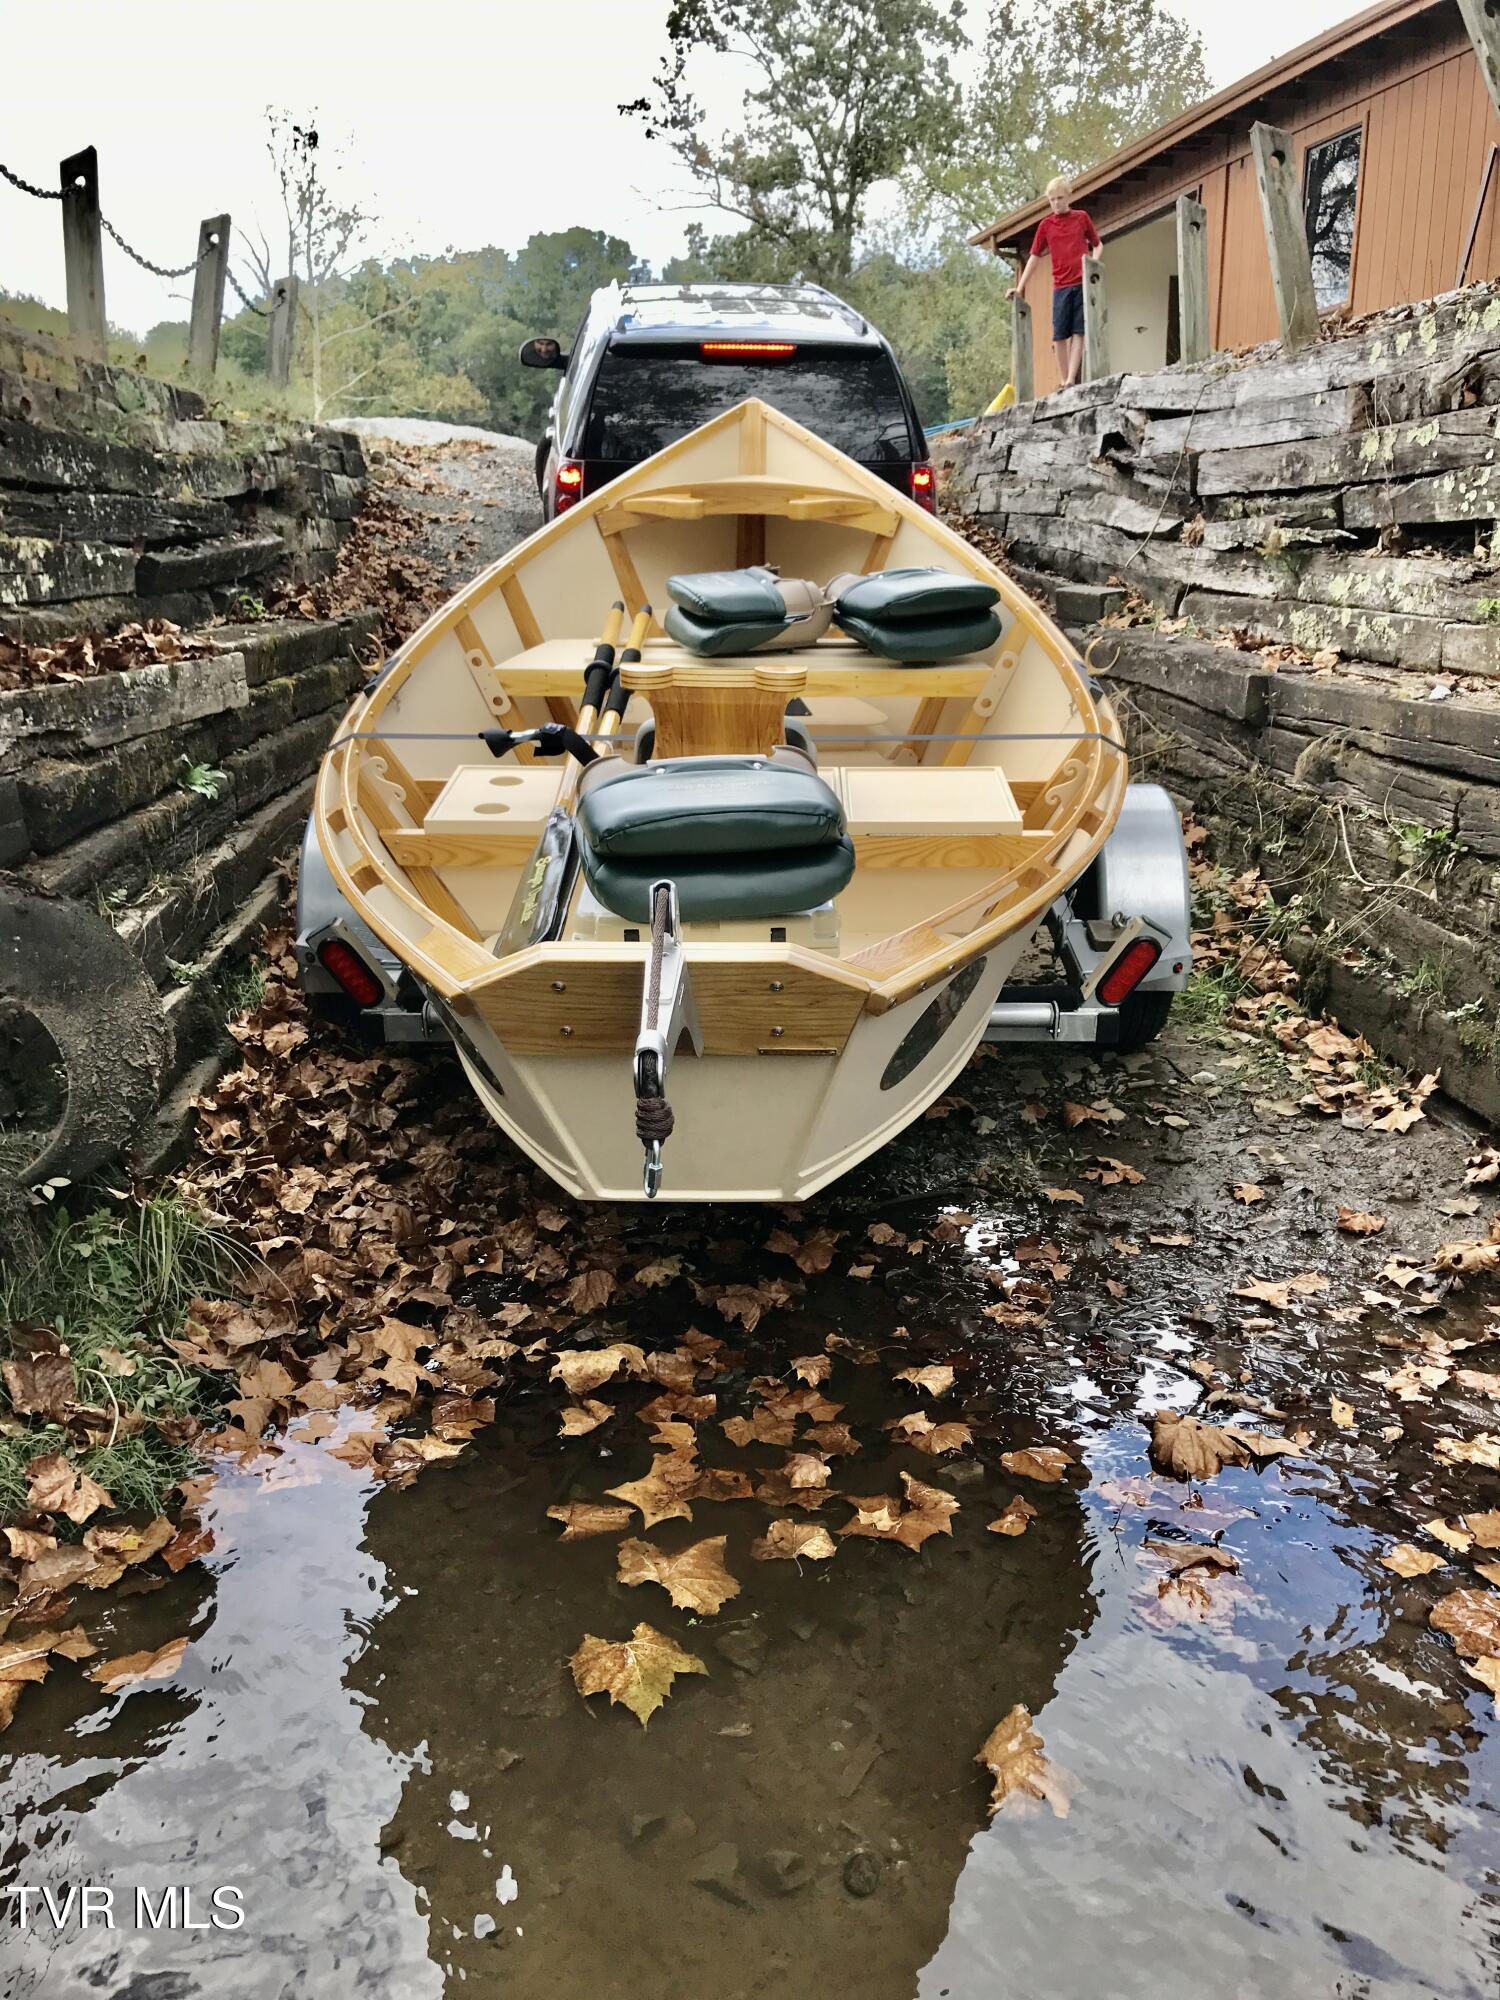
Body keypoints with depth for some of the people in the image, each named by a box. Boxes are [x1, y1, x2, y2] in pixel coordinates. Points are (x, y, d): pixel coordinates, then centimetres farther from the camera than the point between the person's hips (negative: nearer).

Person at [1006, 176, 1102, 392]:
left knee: (1078, 332, -7)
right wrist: (1019, 288, 5)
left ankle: (1071, 380, -11)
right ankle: (1063, 381, 2)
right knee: (1059, 335, -3)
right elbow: (1035, 257, 11)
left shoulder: (1081, 218, 8)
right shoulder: (1045, 225, 9)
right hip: (1061, 286, 1)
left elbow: (1097, 245, 17)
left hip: (1083, 283, -1)